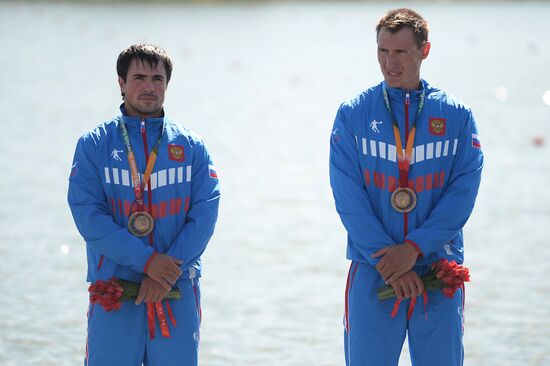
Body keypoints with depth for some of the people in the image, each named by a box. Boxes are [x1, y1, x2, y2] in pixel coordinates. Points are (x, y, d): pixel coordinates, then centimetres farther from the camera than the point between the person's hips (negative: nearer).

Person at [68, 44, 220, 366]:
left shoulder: (191, 146, 9)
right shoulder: (94, 145, 5)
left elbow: (205, 215, 0)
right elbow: (88, 216, -6)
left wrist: (168, 273, -13)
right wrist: (147, 260, -15)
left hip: (178, 290, 1)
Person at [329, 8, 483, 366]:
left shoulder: (457, 115, 4)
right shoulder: (353, 114, 2)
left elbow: (463, 192, -4)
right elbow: (349, 198, -4)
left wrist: (414, 248, -14)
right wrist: (387, 261, -12)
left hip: (439, 268, 1)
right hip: (372, 270, -1)